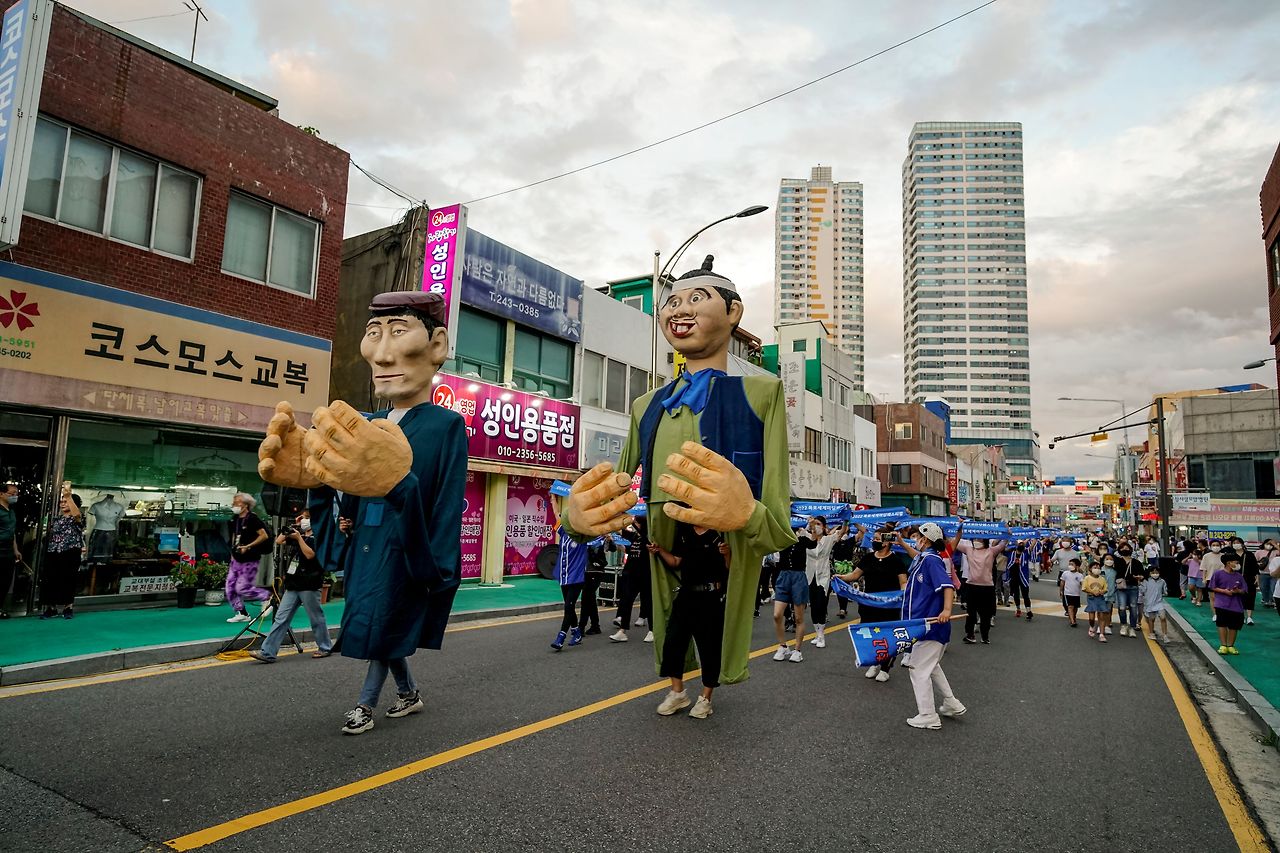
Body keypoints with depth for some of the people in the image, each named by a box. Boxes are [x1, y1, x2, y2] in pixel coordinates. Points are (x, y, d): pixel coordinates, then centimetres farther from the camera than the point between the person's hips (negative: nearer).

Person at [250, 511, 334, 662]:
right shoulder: (298, 535, 17)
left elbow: (310, 554, -18)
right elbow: (279, 541, 18)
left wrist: (299, 537, -15)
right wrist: (292, 526, 13)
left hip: (308, 586, -7)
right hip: (293, 585, 7)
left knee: (316, 618, 3)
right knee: (281, 618, 2)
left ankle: (326, 647, 18)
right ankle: (267, 652, 0)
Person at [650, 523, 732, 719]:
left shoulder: (719, 534, -9)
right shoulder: (683, 531, 8)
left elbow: (731, 570, -10)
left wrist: (727, 554, -29)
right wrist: (660, 551, 0)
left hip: (711, 599, -5)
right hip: (686, 595, 6)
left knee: (709, 647, 4)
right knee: (672, 642, 5)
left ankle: (705, 698, 19)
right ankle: (678, 692, 22)